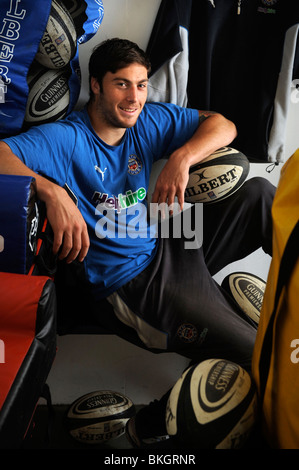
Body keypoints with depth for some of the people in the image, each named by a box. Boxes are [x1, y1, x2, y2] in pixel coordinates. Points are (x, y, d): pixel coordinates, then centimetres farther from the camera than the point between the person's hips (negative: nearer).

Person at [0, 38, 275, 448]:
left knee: (259, 192, -4)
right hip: (131, 281, -7)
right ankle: (152, 422, 2)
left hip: (170, 246, 7)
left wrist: (182, 157, -15)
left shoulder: (149, 119, 4)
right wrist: (53, 192, -42)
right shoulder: (64, 140, -14)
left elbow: (222, 126, 5)